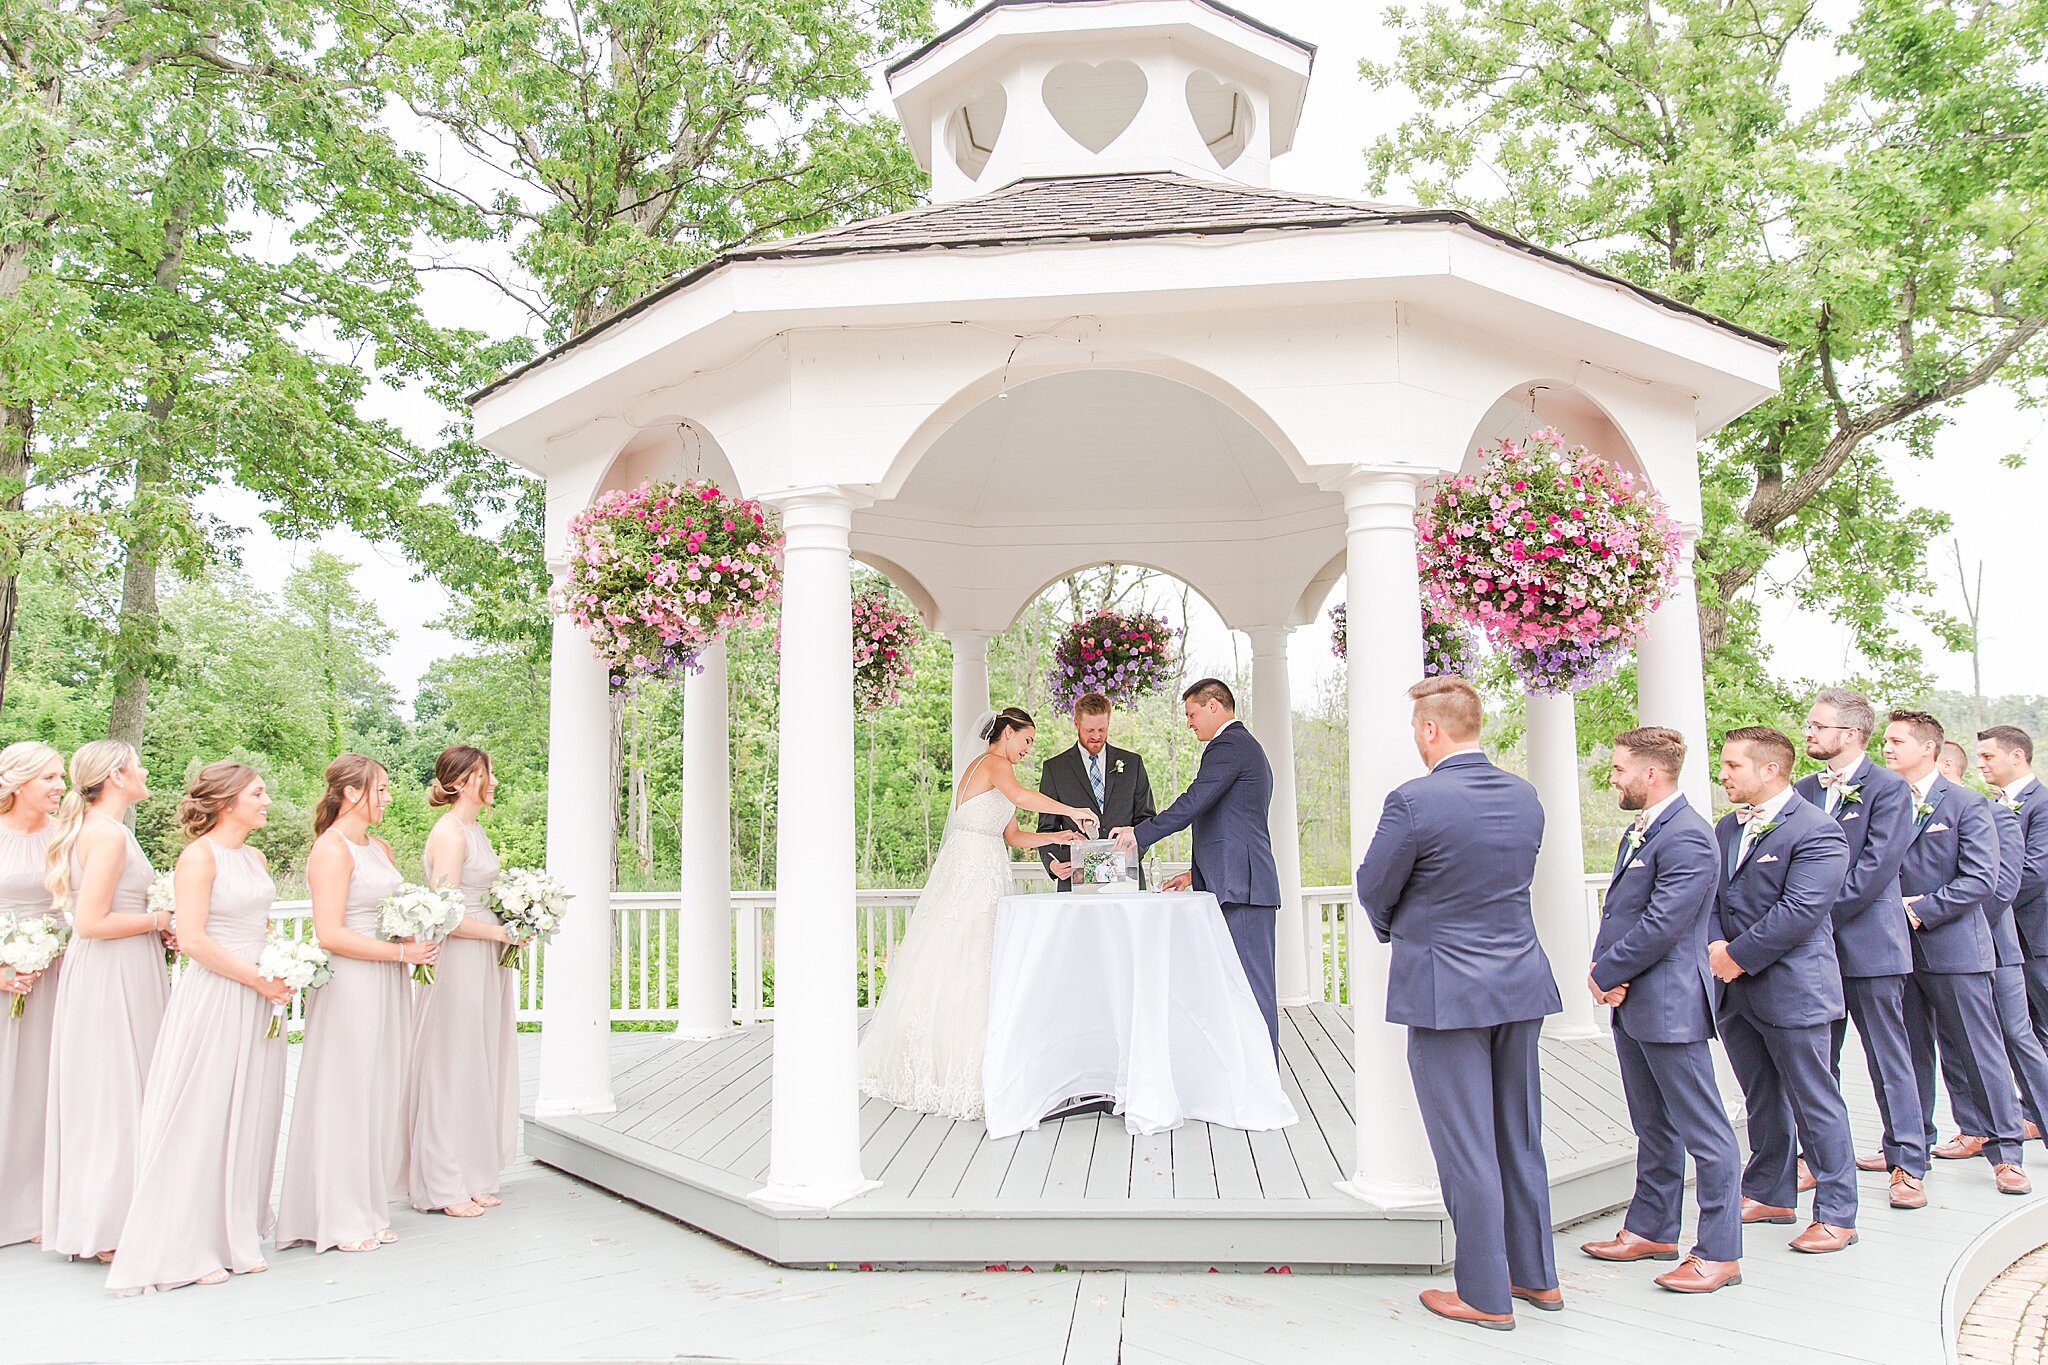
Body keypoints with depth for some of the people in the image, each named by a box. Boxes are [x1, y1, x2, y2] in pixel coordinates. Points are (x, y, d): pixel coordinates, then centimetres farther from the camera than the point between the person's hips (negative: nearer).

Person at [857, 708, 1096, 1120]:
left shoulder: (985, 767, 23)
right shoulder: (995, 764, -8)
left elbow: (1013, 836, 21)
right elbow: (1019, 796, -31)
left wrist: (1057, 837, 10)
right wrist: (1071, 810, -24)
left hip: (980, 873, 10)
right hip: (972, 871, -10)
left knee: (948, 966, 9)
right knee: (966, 968, -10)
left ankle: (928, 1064, 13)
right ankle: (960, 1071, -9)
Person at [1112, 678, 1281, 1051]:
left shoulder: (1227, 746, -8)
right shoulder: (1247, 747, 25)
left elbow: (1192, 803, -17)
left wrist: (1139, 833, -9)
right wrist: (1200, 874, 24)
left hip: (1241, 887, -11)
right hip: (1245, 885, 11)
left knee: (1250, 984, -8)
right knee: (1250, 983, 10)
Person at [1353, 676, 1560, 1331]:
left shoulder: (1414, 801, -18)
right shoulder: (1524, 796, 3)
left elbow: (1374, 892, -8)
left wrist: (1396, 931, 14)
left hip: (1446, 991, -7)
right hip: (1521, 982, 7)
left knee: (1466, 1149, 4)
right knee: (1520, 1138, 19)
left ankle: (1486, 1296, 15)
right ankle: (1536, 1274, 31)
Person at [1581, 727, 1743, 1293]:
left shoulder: (1686, 837, -18)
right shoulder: (1638, 832, 14)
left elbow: (1663, 923, -23)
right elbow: (1618, 909, 15)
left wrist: (1606, 973, -13)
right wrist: (1607, 972, -1)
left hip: (1670, 1004, -10)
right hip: (1632, 1003, 10)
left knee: (1704, 1131, 1)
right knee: (1653, 1127, 20)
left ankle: (1719, 1252, 11)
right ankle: (1651, 1230, 32)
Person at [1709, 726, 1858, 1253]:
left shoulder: (1816, 831, -13)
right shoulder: (1727, 827, 12)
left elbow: (1799, 911, -20)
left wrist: (1738, 956, -17)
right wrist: (1715, 944, -7)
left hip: (1793, 988, -8)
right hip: (1736, 990, 8)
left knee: (1815, 1102, 2)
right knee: (1762, 1099, 18)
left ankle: (1836, 1215, 13)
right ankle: (1771, 1194, 31)